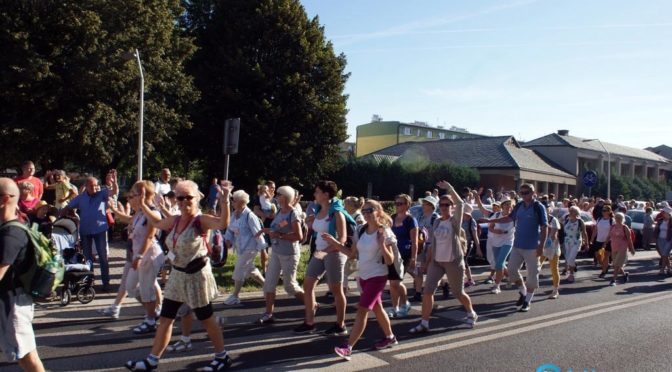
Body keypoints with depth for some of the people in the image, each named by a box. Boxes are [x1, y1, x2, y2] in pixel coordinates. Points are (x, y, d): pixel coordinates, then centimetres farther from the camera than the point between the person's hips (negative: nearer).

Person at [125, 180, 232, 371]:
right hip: (177, 275, 7)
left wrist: (225, 200, -50)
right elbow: (157, 223, 25)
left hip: (197, 275, -7)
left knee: (206, 319, 5)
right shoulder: (174, 220, 4)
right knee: (165, 318, 12)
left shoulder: (201, 220, -18)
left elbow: (223, 223, -38)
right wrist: (142, 204, 24)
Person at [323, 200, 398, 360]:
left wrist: (382, 244, -31)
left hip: (377, 277, -7)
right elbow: (352, 253, 7)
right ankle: (390, 337, 39)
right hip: (363, 276, 7)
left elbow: (390, 261, -15)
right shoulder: (360, 230, 2)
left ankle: (348, 347, -10)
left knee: (362, 310, -11)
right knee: (376, 308, 20)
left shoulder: (384, 232, -15)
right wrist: (334, 242, -2)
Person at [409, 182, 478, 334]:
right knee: (427, 291, -5)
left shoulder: (455, 220, -9)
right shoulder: (437, 222, 7)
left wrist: (449, 188, -27)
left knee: (458, 293, 10)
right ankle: (424, 323, 2)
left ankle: (471, 314, 39)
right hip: (436, 262, 5)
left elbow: (460, 203, -28)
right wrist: (428, 261, 11)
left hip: (453, 262, -5)